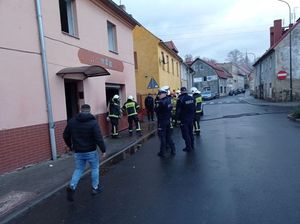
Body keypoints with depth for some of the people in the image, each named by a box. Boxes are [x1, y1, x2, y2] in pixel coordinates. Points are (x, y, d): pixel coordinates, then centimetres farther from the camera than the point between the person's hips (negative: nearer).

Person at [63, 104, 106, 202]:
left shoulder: (72, 121, 0)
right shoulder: (93, 122, -14)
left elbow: (65, 136, 8)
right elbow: (99, 138, -18)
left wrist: (70, 146, 22)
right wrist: (103, 150, -9)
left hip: (78, 152, 4)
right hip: (91, 151, -3)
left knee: (78, 169, 19)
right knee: (95, 168, 16)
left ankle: (72, 186, 1)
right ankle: (95, 188, 24)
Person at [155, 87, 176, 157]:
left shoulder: (161, 102, -21)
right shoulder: (169, 100, 2)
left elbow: (156, 110, -14)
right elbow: (170, 109, 8)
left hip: (162, 121, -7)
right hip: (168, 120, 7)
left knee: (162, 136, 2)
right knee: (168, 135, 18)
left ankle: (162, 152, 9)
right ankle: (173, 150, 25)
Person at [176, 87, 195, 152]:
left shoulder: (180, 99, -17)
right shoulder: (191, 98, 3)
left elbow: (178, 110, -13)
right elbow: (194, 108, 11)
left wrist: (178, 117, 1)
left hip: (184, 119, -7)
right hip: (191, 118, 7)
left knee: (185, 134, 2)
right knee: (190, 132, 18)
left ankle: (188, 147, 5)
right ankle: (192, 145, 27)